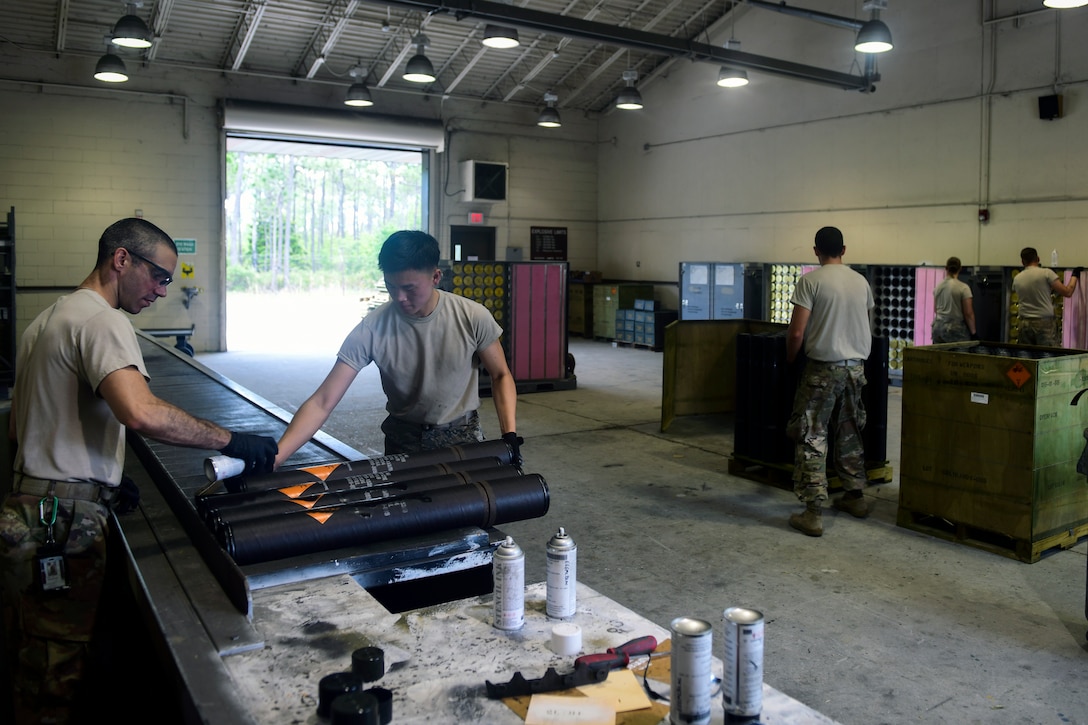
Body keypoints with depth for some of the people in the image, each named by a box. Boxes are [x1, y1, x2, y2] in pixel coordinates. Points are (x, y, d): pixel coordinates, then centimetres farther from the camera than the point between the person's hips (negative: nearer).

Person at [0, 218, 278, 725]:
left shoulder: (49, 318, 17)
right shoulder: (100, 319, -15)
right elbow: (141, 412, -33)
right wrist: (231, 441, -25)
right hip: (64, 523, -10)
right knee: (56, 673, 1)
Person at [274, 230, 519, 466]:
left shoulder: (473, 317, -18)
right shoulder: (371, 330, -19)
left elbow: (500, 376, -2)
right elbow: (322, 403, -20)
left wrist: (509, 434, -16)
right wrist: (273, 459, -31)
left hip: (462, 435, 0)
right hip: (403, 439, 0)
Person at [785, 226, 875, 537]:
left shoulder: (811, 280, -10)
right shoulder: (861, 282, 7)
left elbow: (796, 333, -14)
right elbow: (868, 326, 18)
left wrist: (789, 359, 4)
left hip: (823, 368, -6)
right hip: (856, 367, 6)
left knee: (812, 438, -2)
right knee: (850, 434, 20)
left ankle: (813, 513, -4)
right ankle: (855, 496, 32)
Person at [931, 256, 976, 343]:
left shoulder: (938, 287, 8)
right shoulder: (963, 288, -8)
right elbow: (968, 314, -8)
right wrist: (973, 332, -2)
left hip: (938, 327, 5)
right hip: (956, 329, -5)